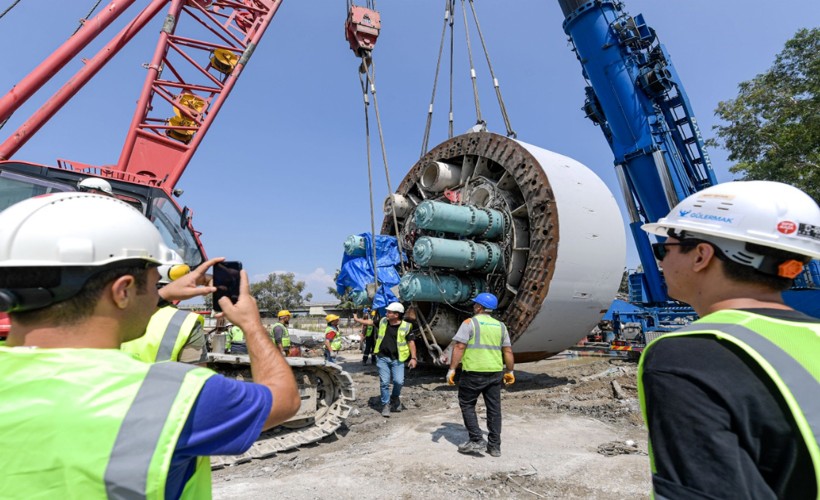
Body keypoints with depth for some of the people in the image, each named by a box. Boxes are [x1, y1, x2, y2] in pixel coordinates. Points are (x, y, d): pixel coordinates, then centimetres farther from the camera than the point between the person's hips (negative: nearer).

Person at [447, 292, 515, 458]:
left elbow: (459, 347, -13)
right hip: (495, 373, 5)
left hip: (474, 372, -5)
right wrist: (510, 371, 19)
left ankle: (476, 440, 6)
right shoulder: (500, 326, 10)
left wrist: (452, 369, -10)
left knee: (467, 405, 10)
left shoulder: (470, 323, -6)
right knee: (494, 408, 12)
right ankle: (494, 446, 18)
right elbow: (508, 351, 10)